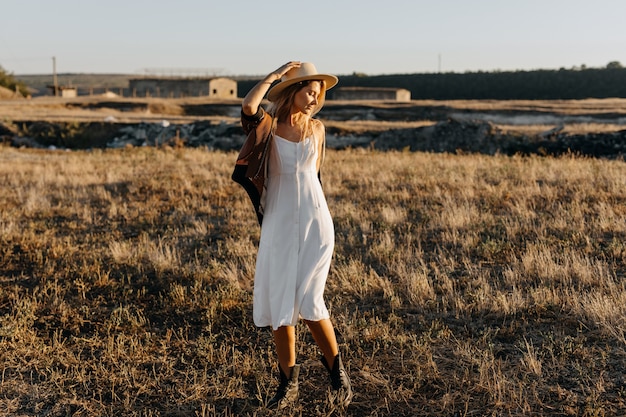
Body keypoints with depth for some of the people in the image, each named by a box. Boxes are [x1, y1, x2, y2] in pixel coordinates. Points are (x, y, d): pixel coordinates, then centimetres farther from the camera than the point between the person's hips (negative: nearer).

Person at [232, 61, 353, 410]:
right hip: (279, 224, 0)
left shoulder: (317, 128, 8)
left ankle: (337, 371, 14)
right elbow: (248, 105, -24)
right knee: (279, 303, 3)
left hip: (314, 223, 1)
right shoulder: (267, 126, -1)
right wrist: (275, 75, -11)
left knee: (308, 300, -8)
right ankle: (288, 384, 17)